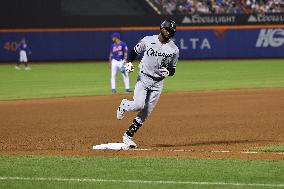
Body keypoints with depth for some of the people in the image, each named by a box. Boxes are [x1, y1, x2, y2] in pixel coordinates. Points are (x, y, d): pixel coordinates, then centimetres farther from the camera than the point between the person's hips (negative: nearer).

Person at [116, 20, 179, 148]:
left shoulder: (174, 50, 0)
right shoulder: (148, 40, -3)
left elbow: (172, 69, 8)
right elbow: (134, 51, 9)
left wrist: (167, 72, -15)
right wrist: (129, 63, -8)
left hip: (158, 83, 2)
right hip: (143, 78, -2)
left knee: (145, 113, -1)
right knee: (139, 105, -21)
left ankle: (128, 135, 10)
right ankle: (124, 105, 14)